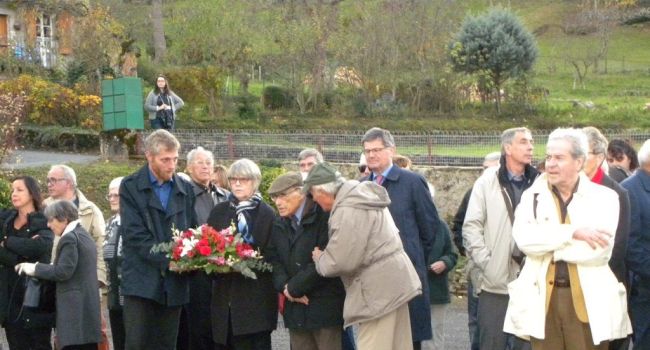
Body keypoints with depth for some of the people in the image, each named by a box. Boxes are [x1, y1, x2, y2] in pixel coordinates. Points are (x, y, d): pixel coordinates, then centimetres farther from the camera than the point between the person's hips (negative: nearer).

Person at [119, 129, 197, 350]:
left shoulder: (185, 189, 12)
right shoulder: (131, 187, -1)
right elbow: (135, 235, -10)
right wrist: (167, 260, -17)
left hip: (174, 281, 4)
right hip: (142, 280, -4)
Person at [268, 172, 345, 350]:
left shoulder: (324, 218, -10)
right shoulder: (279, 225, 16)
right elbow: (275, 261, 10)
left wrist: (293, 288, -12)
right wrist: (284, 286, -10)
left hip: (325, 307, -7)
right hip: (295, 308, 7)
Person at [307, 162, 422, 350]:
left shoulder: (349, 210, -20)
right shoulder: (362, 194, 12)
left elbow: (340, 262, -20)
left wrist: (319, 259, -1)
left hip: (380, 288, -10)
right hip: (393, 281, 10)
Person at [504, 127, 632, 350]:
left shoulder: (604, 198, 1)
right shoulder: (533, 196, 8)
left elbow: (599, 249, -14)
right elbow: (523, 238, -10)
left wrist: (546, 244, -7)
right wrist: (573, 232, -17)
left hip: (589, 302, -2)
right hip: (542, 300, 2)